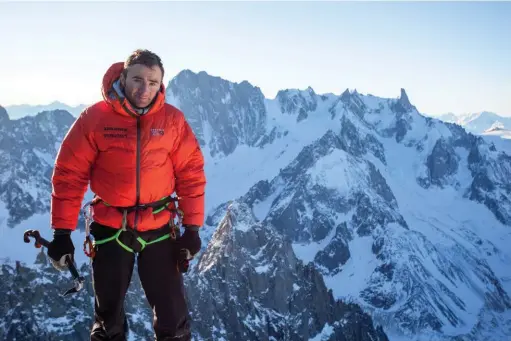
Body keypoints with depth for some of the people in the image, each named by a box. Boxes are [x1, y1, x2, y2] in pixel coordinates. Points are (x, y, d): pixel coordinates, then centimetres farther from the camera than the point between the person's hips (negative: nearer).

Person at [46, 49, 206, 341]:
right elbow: (69, 175, -6)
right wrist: (62, 231, -7)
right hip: (110, 228, 0)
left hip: (159, 228, 0)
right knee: (108, 311, 17)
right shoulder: (95, 117, -10)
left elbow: (191, 173, -2)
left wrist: (192, 227, -5)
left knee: (172, 310, 6)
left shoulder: (173, 120, -6)